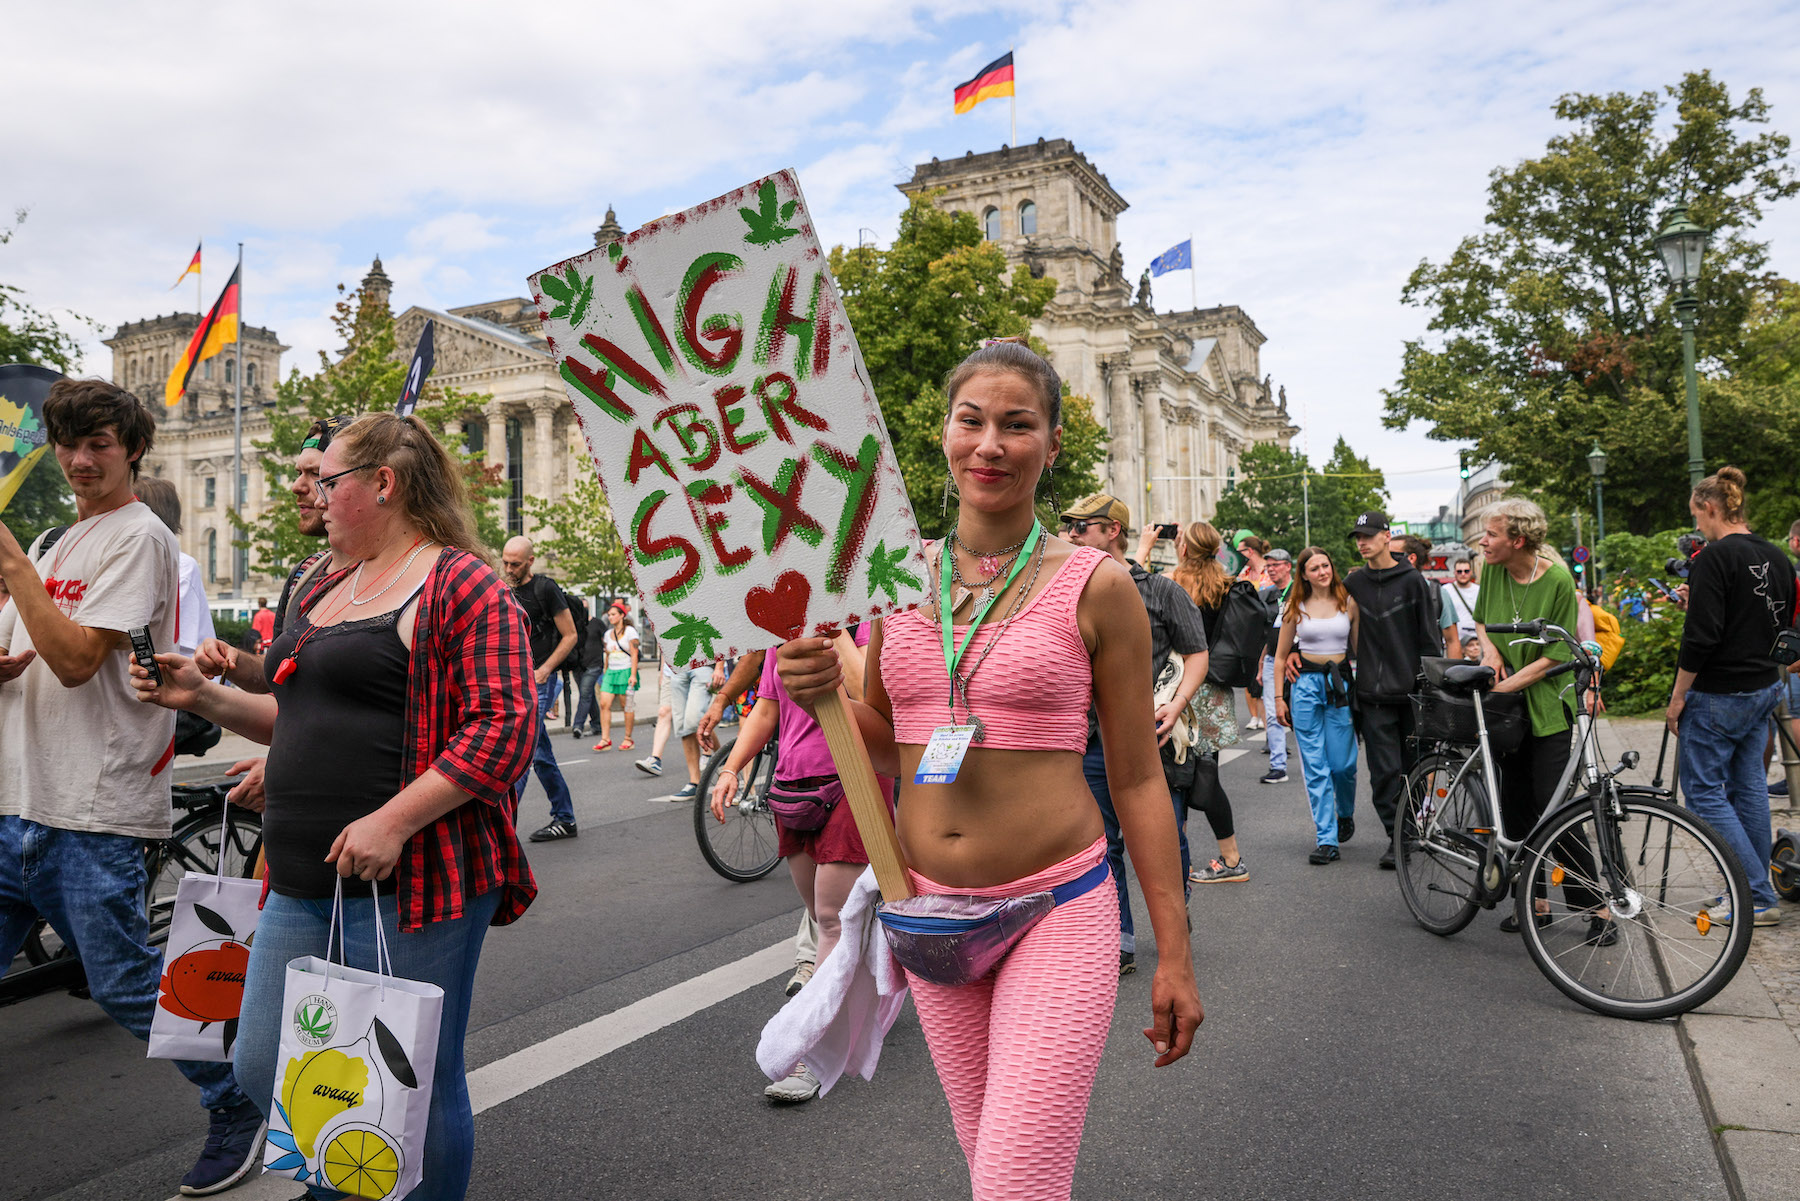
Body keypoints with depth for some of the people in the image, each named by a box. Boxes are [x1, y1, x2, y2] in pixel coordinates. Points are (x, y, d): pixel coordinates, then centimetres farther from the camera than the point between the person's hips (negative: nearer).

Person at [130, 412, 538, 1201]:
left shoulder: (461, 584, -10)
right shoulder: (326, 592, 18)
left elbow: (506, 726, -18)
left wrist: (394, 820, -23)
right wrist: (207, 699, 13)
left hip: (409, 883, -8)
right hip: (303, 883, 9)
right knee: (265, 1070, 13)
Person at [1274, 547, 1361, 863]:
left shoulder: (1349, 603, 4)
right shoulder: (1296, 607, 6)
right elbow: (1281, 655, 10)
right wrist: (1280, 697, 6)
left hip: (1340, 683, 0)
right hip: (1305, 684, 1)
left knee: (1342, 763, -1)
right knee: (1314, 765, -2)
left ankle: (1345, 814, 32)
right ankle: (1327, 840, 3)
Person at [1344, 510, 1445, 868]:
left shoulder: (1412, 580, -1)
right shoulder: (1353, 584, 8)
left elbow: (1430, 636, -1)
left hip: (1412, 689, -1)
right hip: (1374, 693, 2)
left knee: (1415, 765, 7)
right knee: (1385, 771, -3)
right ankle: (1396, 838, 1)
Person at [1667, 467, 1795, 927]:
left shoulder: (1716, 556, -17)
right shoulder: (1776, 557, 9)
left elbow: (1701, 635, -21)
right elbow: (1784, 624, 18)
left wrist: (1678, 695, -13)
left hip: (1719, 695, -9)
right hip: (1765, 689, 9)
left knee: (1703, 790, -1)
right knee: (1749, 787, 14)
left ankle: (1758, 898, -2)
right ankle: (1756, 894, 20)